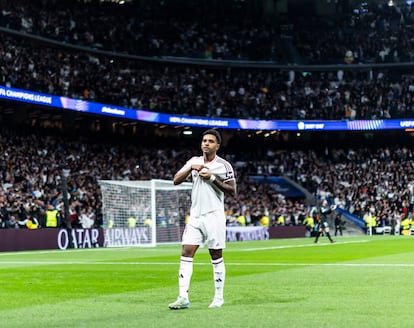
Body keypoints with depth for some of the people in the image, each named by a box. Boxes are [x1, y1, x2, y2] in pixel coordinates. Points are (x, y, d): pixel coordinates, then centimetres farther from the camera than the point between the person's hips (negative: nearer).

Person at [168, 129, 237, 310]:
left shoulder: (223, 165, -2)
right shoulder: (194, 161, 11)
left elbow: (232, 191, -6)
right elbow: (176, 180, 4)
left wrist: (213, 178, -15)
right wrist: (191, 168, -10)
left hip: (214, 216, -4)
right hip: (195, 216, 4)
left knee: (216, 257, 2)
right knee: (186, 254, -6)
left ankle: (219, 297, 12)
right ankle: (183, 298, -8)